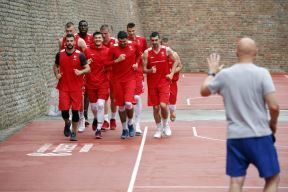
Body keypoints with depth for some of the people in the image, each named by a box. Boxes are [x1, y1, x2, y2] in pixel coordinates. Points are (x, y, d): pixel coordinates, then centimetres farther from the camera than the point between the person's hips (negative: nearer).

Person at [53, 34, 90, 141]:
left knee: (75, 110, 1)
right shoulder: (60, 54, 1)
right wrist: (56, 74, -1)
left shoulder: (80, 55, -6)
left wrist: (80, 72, -24)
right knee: (64, 109, -4)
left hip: (76, 87, -1)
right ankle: (67, 123, 29)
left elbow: (88, 68, -5)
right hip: (63, 87, 1)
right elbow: (55, 66, 18)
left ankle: (74, 133, 15)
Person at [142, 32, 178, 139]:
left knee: (163, 105, -16)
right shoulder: (147, 53, -2)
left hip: (164, 82, -1)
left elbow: (175, 61, 11)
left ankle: (165, 124, 10)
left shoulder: (167, 50, -3)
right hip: (152, 83, 1)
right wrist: (150, 71, -22)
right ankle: (159, 128, 22)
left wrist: (171, 74, 1)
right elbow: (144, 69, -1)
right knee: (155, 107, 4)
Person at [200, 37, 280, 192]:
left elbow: (204, 91, 17)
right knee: (272, 179, 13)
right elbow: (273, 106, -14)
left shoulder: (224, 74, 0)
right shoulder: (262, 73, -10)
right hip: (260, 135, -3)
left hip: (235, 137, 3)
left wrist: (212, 72, 32)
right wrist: (273, 123, 6)